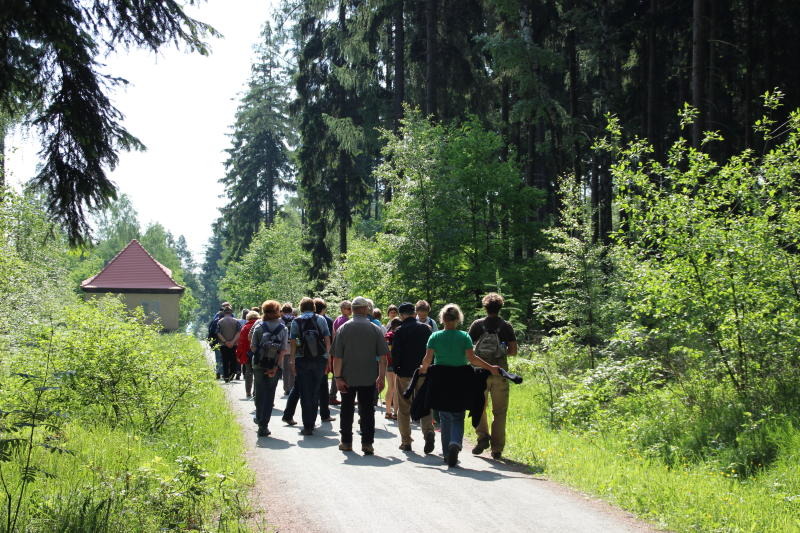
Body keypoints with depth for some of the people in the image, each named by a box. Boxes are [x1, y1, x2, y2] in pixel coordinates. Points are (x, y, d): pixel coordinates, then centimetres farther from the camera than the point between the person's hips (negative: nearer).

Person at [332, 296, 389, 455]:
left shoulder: (343, 329, -4)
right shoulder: (375, 329, -4)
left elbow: (337, 357, -7)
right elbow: (383, 356, -6)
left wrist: (338, 377, -4)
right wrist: (381, 377, 0)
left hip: (348, 378, 0)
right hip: (369, 377, 0)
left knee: (347, 410, 13)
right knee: (367, 411, 4)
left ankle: (346, 442, 18)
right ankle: (367, 443, -1)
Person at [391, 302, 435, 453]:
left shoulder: (400, 331, -8)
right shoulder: (426, 328, 3)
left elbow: (395, 353, -10)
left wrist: (396, 369, 5)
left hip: (405, 373, -3)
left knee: (404, 409, 8)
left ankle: (406, 442, 10)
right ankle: (428, 432, -17)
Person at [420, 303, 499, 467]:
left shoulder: (435, 336, -2)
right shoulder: (464, 337, -5)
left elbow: (428, 358, -6)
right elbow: (471, 358, -13)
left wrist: (423, 368, 14)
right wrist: (490, 368, -5)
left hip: (441, 381, 1)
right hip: (460, 381, -1)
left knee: (445, 418, 13)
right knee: (458, 417, 5)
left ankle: (447, 453, 15)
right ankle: (455, 443, -23)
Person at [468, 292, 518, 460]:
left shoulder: (477, 325, -1)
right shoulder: (506, 326, -1)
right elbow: (513, 350, -2)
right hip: (500, 373, 0)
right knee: (499, 411, 7)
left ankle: (483, 436, 0)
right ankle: (497, 448, 5)